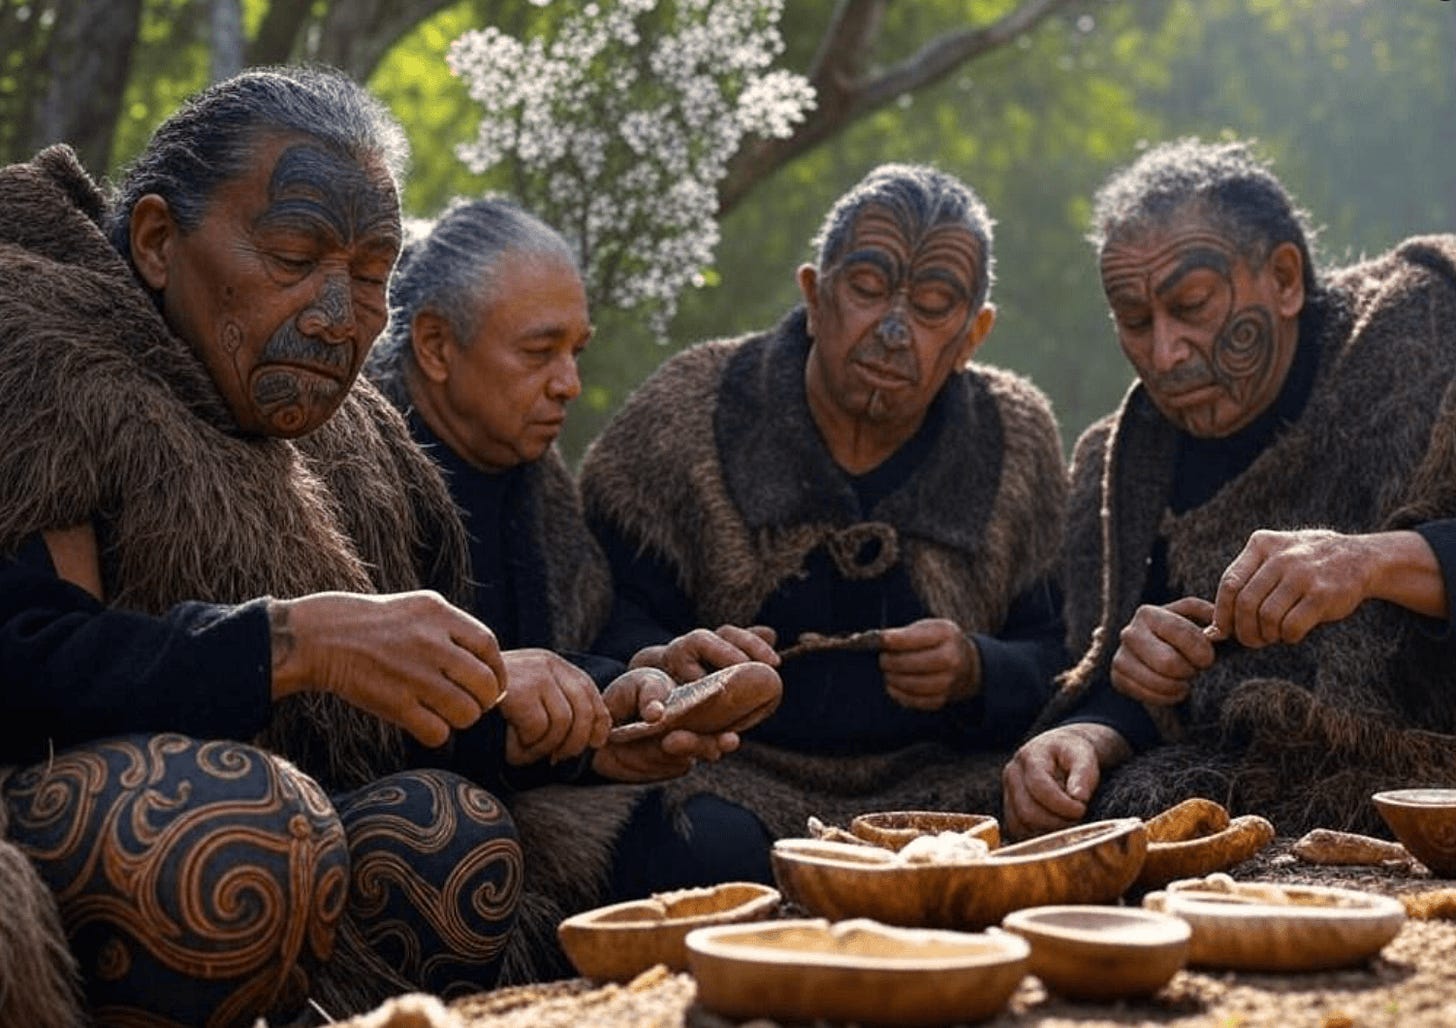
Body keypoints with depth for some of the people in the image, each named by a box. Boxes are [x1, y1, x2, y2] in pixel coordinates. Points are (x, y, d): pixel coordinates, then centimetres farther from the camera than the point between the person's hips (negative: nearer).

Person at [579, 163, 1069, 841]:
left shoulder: (1017, 442, 5)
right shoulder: (688, 416, -3)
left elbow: (1052, 663, 7)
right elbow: (610, 625, -3)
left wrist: (974, 672, -16)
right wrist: (662, 666, -26)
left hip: (934, 783, 3)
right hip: (730, 771, -3)